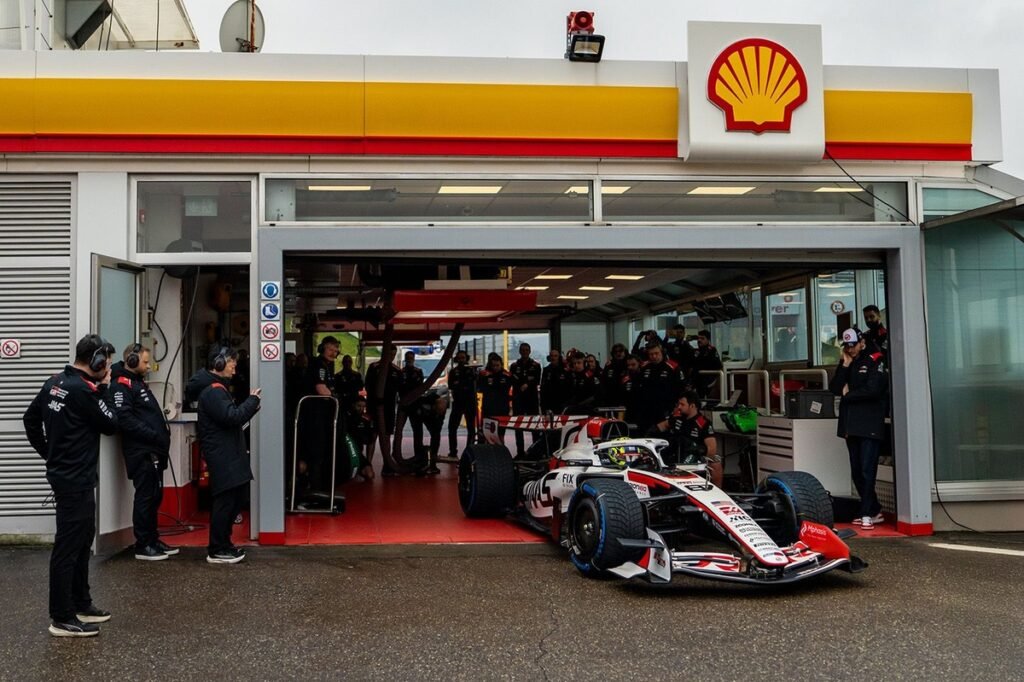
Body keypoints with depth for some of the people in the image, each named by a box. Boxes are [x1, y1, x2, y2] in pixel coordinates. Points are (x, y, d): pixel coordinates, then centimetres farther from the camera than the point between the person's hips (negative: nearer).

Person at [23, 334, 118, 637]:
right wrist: (104, 389, -4)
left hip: (63, 473, 10)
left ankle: (81, 604, 28)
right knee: (68, 546, -4)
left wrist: (48, 453, 17)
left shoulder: (55, 382, 8)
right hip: (76, 479, -10)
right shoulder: (84, 390, -20)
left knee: (82, 539, 18)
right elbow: (111, 425, -10)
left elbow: (30, 419, 16)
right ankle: (62, 619, 3)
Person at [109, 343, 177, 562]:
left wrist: (162, 433, 9)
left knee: (155, 496, 13)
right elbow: (125, 418, -21)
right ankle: (143, 545, 2)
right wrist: (153, 435, -21)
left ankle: (152, 539, 21)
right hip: (141, 452, -9)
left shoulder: (138, 382, 21)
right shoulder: (121, 385, -10)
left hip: (152, 451, 10)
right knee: (145, 497, -5)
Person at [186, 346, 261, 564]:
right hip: (222, 456, -11)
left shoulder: (216, 388, 19)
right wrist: (252, 400, -13)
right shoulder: (213, 391, -15)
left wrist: (249, 408, 10)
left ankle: (222, 544, 24)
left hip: (227, 455, 11)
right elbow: (232, 417, -25)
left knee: (234, 499, 15)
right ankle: (217, 550, 1)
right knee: (225, 501, -6)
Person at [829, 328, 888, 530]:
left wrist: (848, 395, -3)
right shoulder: (846, 364, 17)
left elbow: (872, 390, -15)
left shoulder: (875, 362, -2)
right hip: (851, 425, 7)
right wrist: (844, 365, -2)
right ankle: (875, 512, 19)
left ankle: (867, 514, -6)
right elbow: (834, 389, 4)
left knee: (867, 471, -9)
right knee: (857, 473, 9)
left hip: (870, 426, -7)